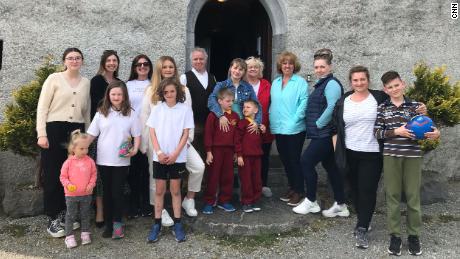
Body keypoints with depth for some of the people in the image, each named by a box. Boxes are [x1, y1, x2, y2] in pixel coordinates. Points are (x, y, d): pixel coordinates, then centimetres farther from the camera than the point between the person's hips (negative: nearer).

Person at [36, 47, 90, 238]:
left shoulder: (86, 82, 12)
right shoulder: (54, 79, 0)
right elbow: (42, 107, -4)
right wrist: (41, 134, -11)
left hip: (77, 131, 4)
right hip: (54, 130, -3)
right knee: (53, 176, 1)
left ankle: (65, 214, 20)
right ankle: (52, 219, 11)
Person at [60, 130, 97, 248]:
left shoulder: (90, 161, -4)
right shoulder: (68, 162, -9)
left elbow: (93, 174, 5)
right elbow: (63, 176, -2)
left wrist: (91, 185, -10)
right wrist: (68, 185, -19)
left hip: (86, 194, 2)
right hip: (71, 194, -2)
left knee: (85, 215, 14)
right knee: (70, 216, 7)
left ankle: (85, 233, 29)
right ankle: (69, 236, 18)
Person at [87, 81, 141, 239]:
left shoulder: (130, 114, 0)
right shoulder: (101, 113, 3)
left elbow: (137, 135, 2)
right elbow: (91, 134, 4)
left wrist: (135, 149, -14)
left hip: (121, 161, -2)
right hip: (103, 160, 2)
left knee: (117, 192, 1)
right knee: (107, 192, 11)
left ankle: (117, 223, 16)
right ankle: (108, 224, 22)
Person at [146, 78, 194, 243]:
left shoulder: (185, 109, -2)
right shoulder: (157, 109, 3)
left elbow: (185, 134, -4)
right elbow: (152, 132, 2)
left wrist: (175, 154, -11)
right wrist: (159, 152, -9)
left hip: (177, 157, -1)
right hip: (159, 157, 1)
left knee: (175, 190, 7)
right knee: (159, 190, 8)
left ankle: (177, 224, 16)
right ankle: (157, 224, 18)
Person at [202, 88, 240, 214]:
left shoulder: (235, 116, 7)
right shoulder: (213, 115, -7)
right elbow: (208, 134, -7)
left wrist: (236, 151, 10)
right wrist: (208, 152, -9)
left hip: (229, 150, 5)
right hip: (216, 150, -4)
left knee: (228, 176, 10)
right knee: (213, 176, 3)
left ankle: (224, 200, 23)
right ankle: (209, 202, 12)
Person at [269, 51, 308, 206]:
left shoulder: (300, 82, -5)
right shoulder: (275, 83, 13)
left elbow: (304, 103, -12)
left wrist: (294, 120, -17)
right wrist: (272, 119, 5)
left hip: (294, 129, -6)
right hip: (278, 129, 6)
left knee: (295, 159, 0)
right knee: (285, 160, 13)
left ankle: (299, 191, 12)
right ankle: (292, 187, 28)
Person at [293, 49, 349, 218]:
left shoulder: (332, 84, -12)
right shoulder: (321, 84, 17)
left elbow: (332, 107, -23)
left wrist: (318, 124, -16)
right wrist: (314, 125, 10)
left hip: (325, 134, -10)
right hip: (320, 134, 10)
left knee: (306, 162, -6)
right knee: (330, 166, 12)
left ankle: (311, 202, 8)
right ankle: (340, 205, 20)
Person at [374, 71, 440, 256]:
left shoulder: (415, 106, 4)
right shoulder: (382, 108, 3)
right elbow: (377, 133, -4)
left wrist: (434, 134, -15)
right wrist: (396, 131, -17)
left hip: (413, 155, 0)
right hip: (391, 156, 0)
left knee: (413, 196, 6)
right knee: (392, 195, 5)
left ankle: (414, 235, 21)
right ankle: (395, 235, 17)